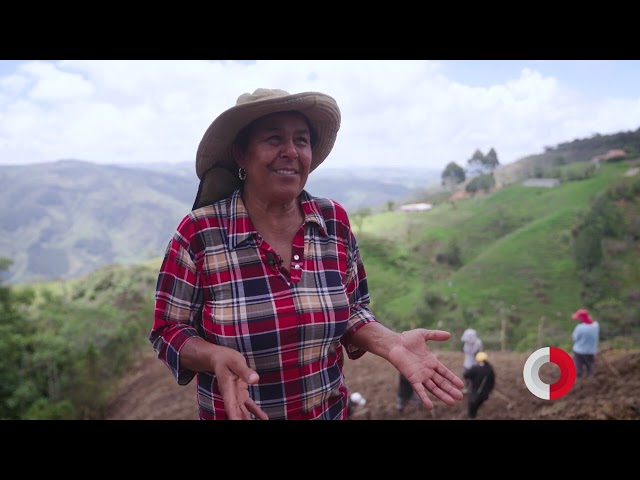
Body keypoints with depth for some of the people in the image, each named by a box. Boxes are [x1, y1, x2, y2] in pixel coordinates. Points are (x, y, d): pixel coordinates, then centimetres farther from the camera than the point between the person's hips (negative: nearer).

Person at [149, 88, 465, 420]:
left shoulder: (335, 222, -8)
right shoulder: (198, 233, -18)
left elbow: (350, 310, 2)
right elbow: (169, 331, -11)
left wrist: (390, 343, -17)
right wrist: (216, 357, -30)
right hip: (235, 413, -3)